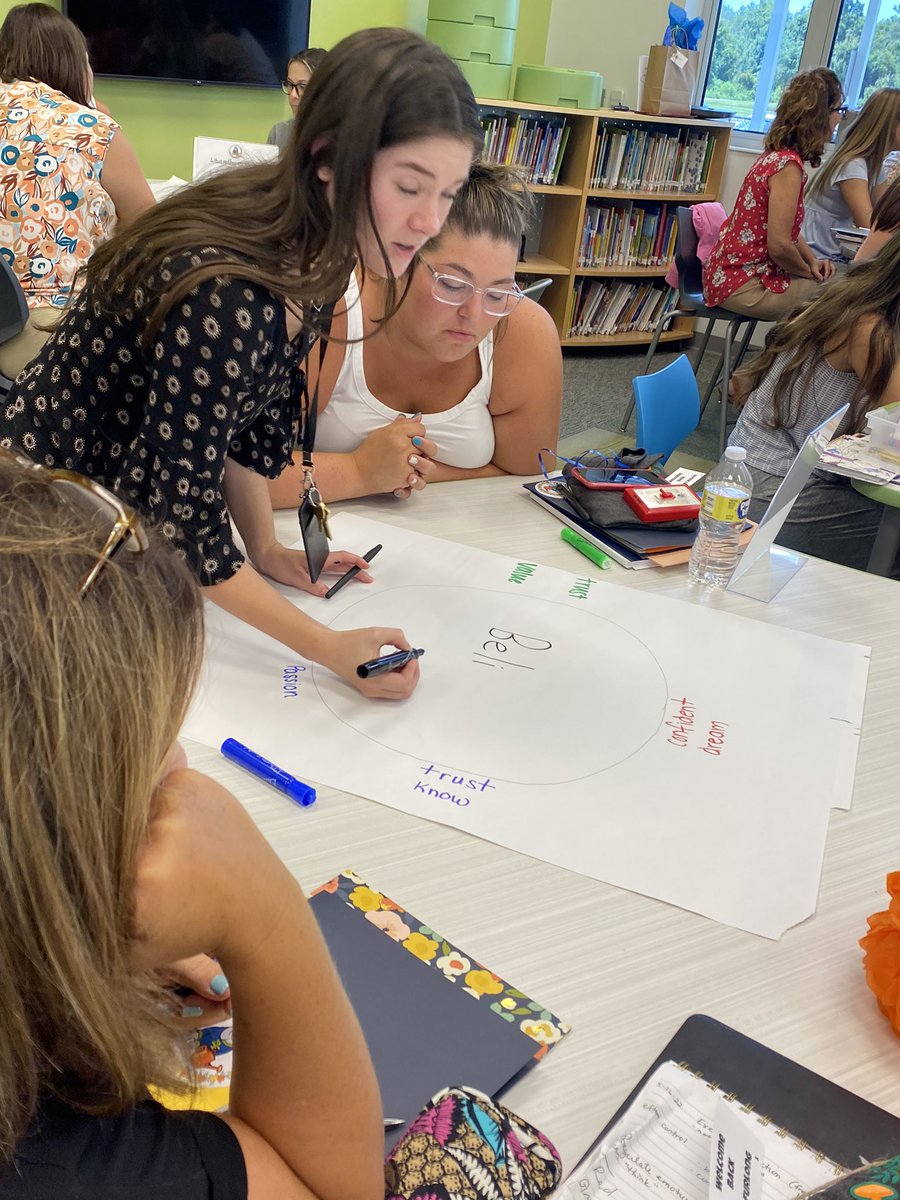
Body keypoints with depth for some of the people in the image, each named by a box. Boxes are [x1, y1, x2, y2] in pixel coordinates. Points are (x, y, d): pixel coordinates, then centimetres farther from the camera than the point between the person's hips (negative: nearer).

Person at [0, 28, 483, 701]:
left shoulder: (311, 258, -9)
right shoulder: (224, 297, -35)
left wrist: (265, 547, -4)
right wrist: (331, 650, -30)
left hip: (133, 521, 7)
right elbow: (181, 517, -30)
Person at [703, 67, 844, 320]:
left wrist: (812, 260, 4)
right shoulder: (788, 165, -19)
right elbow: (779, 245, -23)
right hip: (742, 286, -9)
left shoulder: (776, 154, 10)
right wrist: (810, 272, -5)